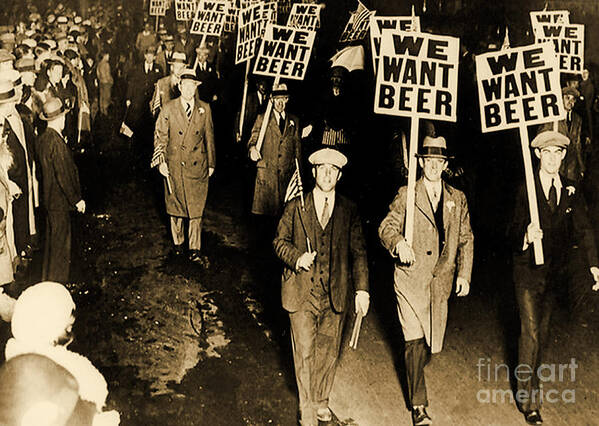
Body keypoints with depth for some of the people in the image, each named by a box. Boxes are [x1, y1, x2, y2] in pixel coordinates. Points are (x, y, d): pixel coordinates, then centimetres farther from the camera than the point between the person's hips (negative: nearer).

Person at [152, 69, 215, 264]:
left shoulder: (205, 109, 3)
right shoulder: (168, 109, -1)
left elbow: (209, 138, 9)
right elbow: (160, 136, 1)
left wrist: (211, 164, 10)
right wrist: (160, 161, -7)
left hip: (197, 166, 1)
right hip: (174, 165, 0)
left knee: (197, 209, 0)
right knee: (175, 207, 12)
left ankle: (195, 251, 6)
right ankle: (178, 242, 31)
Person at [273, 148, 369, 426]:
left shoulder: (349, 210, 4)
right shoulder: (296, 206, 1)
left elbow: (358, 252, 5)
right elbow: (280, 241, 5)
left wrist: (362, 289, -3)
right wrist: (296, 258, -15)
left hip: (335, 296, 2)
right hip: (302, 292, -2)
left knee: (328, 352, 13)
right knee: (304, 352, 1)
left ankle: (321, 401, 36)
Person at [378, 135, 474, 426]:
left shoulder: (457, 199, 9)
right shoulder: (406, 195, -1)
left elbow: (466, 238, 14)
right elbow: (386, 226, -6)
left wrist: (464, 274, 6)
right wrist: (399, 242, -28)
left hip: (441, 280, 4)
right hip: (411, 278, -4)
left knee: (433, 342, 10)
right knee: (415, 341, -6)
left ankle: (413, 366, 44)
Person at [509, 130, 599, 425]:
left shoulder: (571, 191, 3)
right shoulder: (527, 191, -9)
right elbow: (515, 233, -15)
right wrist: (526, 236, -40)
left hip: (554, 273, 5)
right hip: (529, 272, -4)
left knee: (542, 331, 16)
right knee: (530, 332, -7)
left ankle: (530, 379, 35)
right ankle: (528, 399, 1)